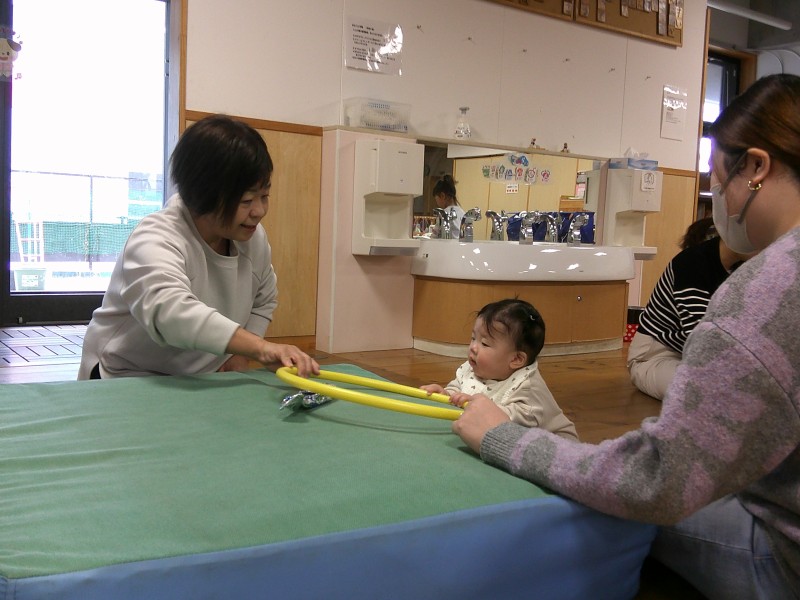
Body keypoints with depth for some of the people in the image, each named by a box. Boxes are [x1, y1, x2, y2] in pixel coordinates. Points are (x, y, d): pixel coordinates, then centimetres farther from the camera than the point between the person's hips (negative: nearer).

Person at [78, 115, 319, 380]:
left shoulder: (253, 237, -3)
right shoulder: (155, 241, -25)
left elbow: (264, 300, 16)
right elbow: (170, 311, -46)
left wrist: (241, 354, 0)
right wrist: (260, 347, -56)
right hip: (126, 381, -4)